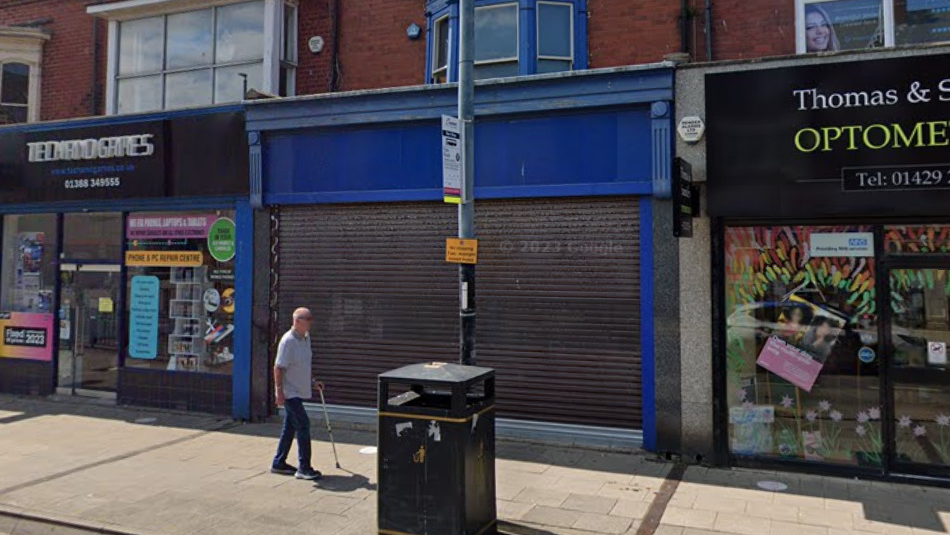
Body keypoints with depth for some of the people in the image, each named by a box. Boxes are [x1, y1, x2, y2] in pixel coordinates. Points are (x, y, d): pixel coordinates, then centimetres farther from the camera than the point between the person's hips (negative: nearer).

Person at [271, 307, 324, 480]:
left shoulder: (306, 338, 8)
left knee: (290, 427, 15)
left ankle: (278, 463, 26)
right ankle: (304, 468, -4)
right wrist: (279, 393, -21)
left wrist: (313, 382, 16)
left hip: (299, 391, 9)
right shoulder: (288, 341, -19)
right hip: (289, 393, -9)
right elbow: (278, 368, -19)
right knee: (303, 425, -10)